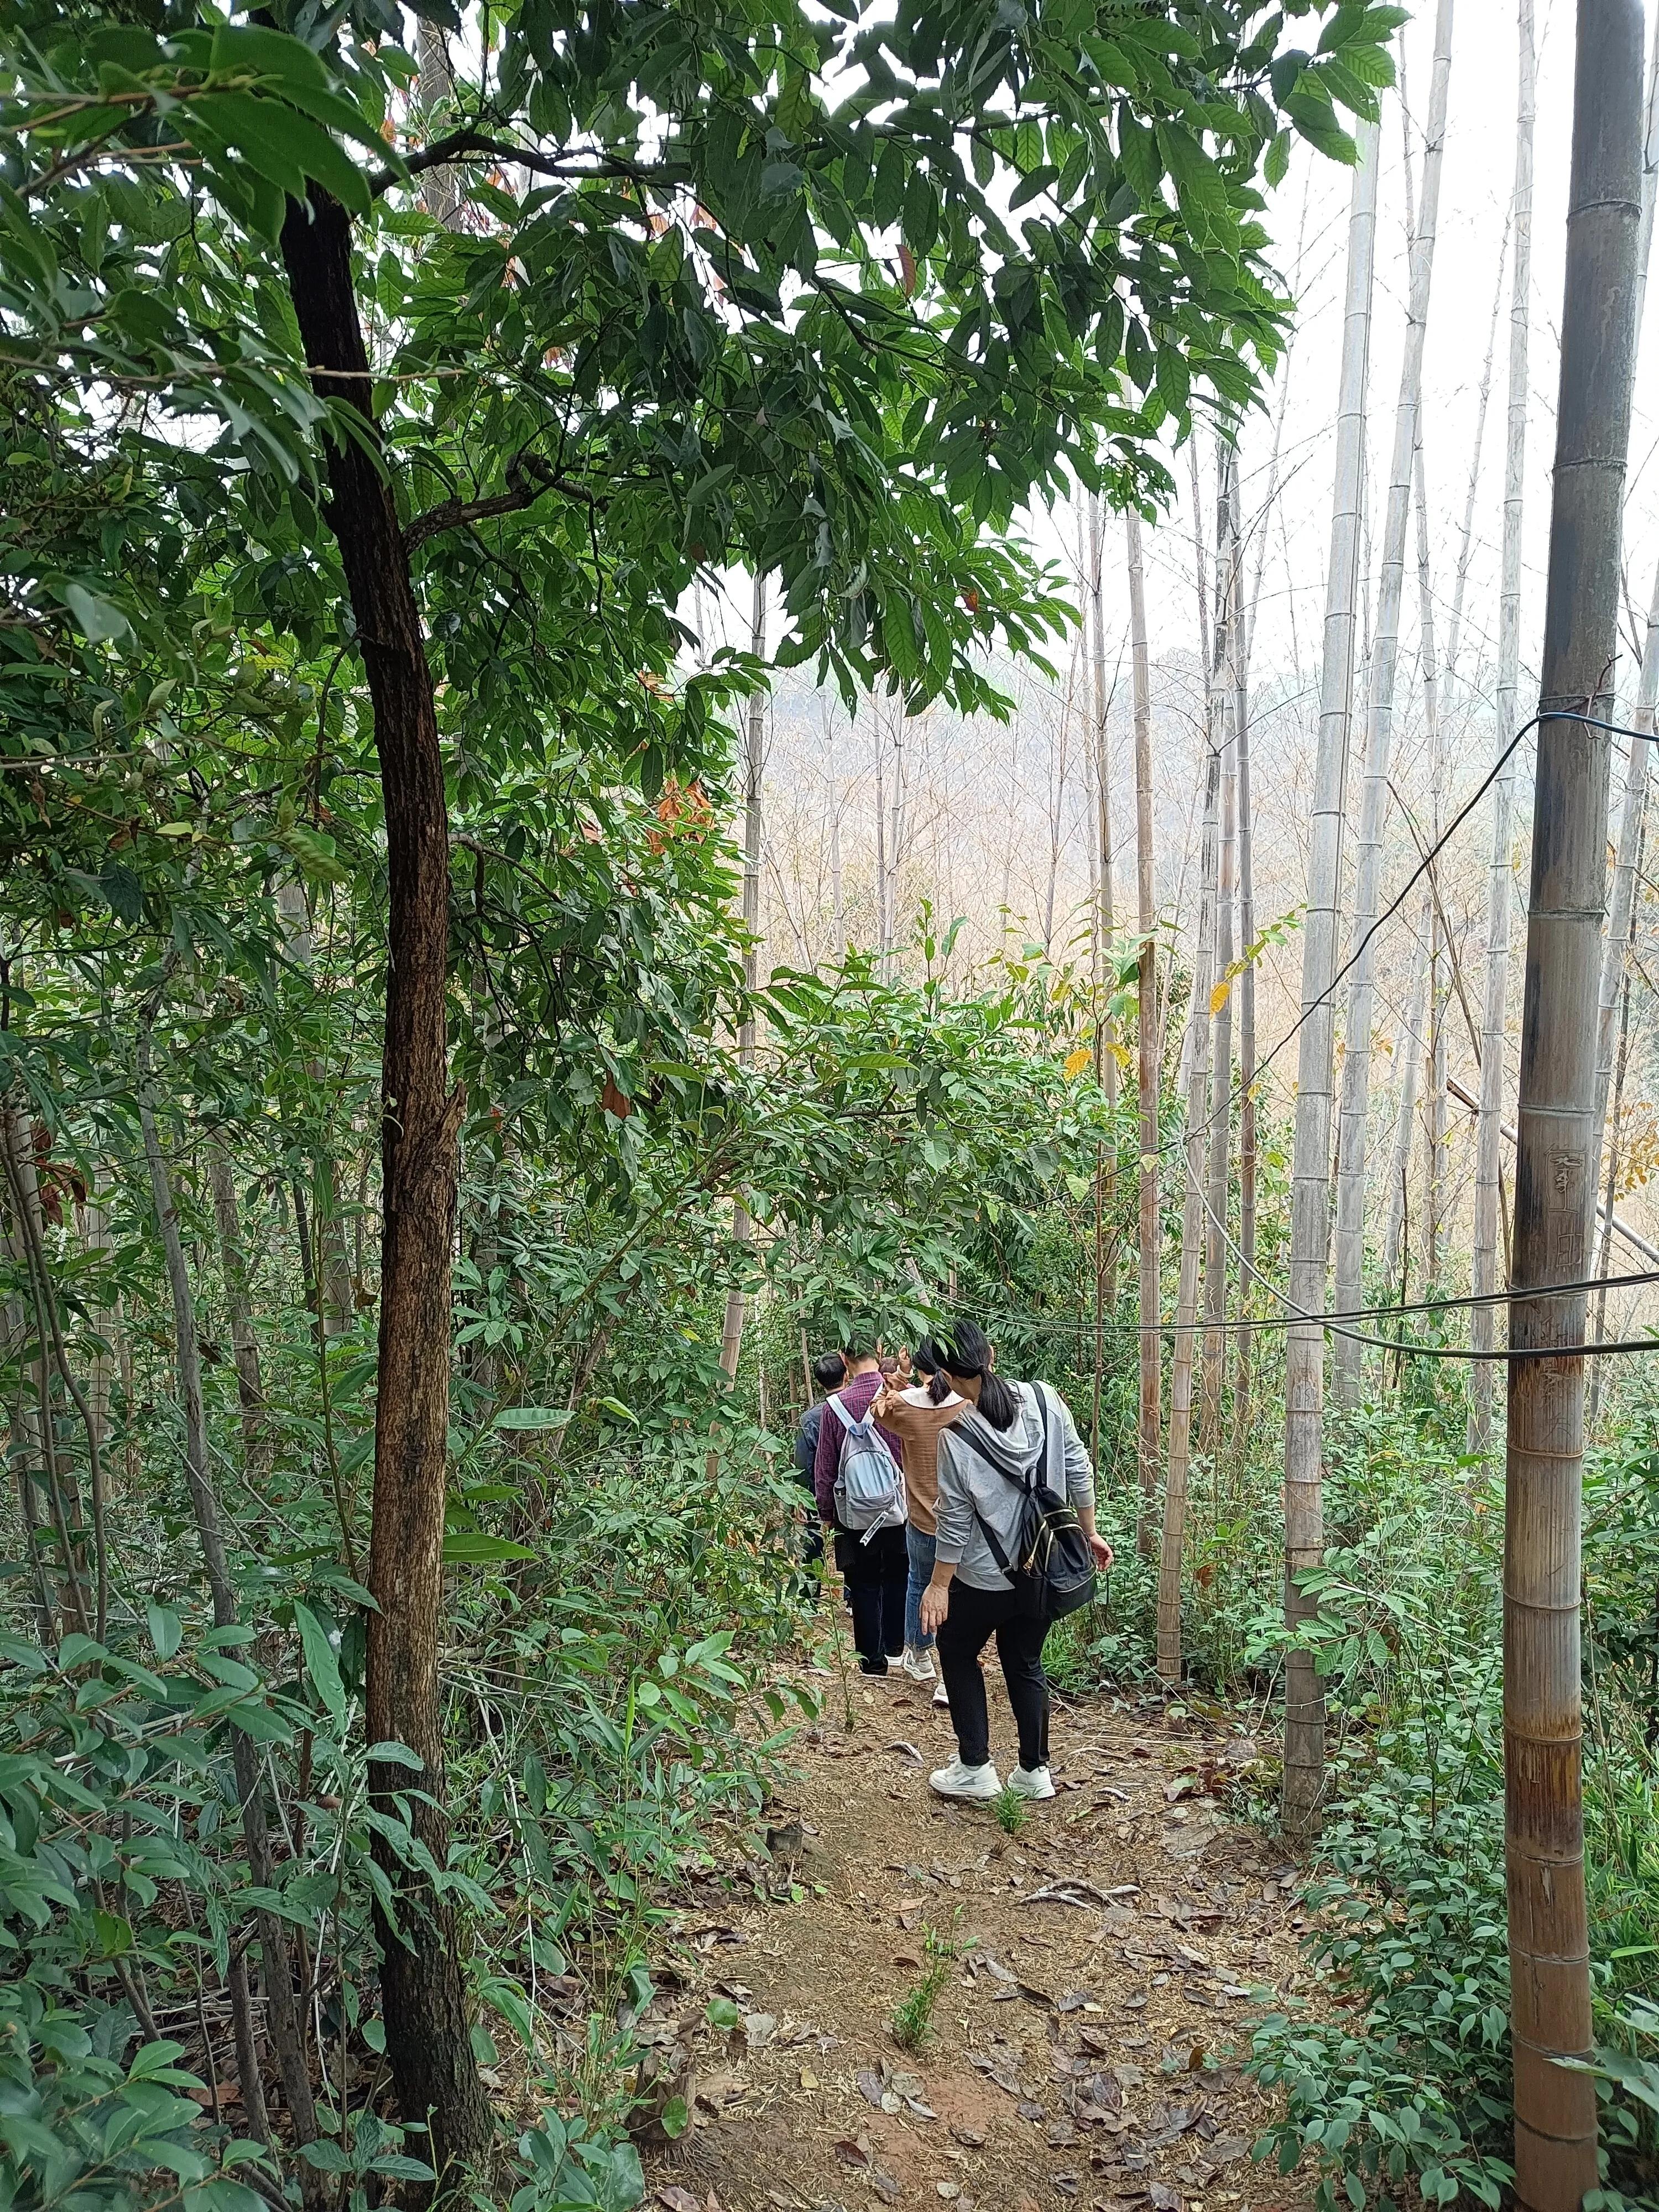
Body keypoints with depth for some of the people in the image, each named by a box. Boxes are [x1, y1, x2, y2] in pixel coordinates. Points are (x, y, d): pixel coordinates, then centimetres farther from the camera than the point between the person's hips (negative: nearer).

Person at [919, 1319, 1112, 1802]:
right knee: (1026, 1664, 20)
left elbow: (955, 1521, -14)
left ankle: (975, 1769, 19)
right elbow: (1078, 1471, -1)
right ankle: (1035, 1771, 26)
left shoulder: (956, 1434, -20)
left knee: (958, 1653, 18)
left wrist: (938, 1585, -4)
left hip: (987, 1577, -4)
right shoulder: (1044, 1399, -8)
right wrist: (1090, 1531, 12)